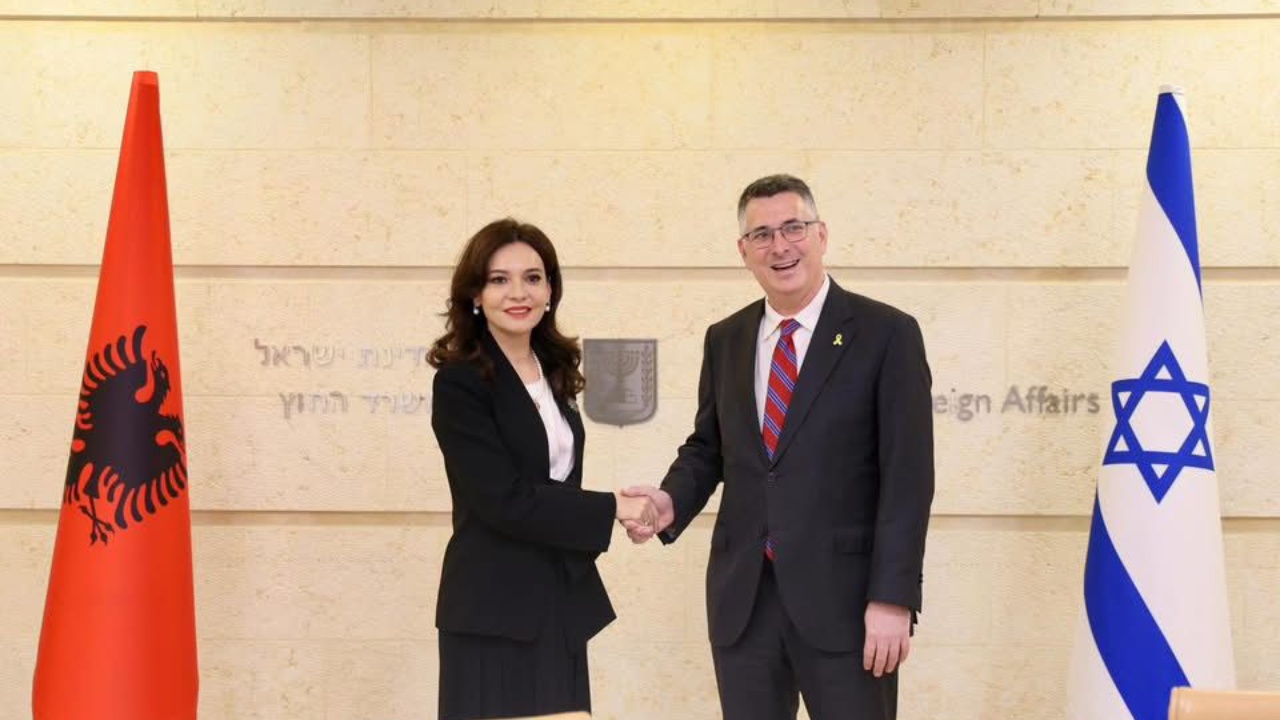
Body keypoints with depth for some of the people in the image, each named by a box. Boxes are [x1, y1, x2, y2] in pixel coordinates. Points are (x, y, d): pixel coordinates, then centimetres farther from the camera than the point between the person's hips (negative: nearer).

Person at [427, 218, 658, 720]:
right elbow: (505, 500, -18)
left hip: (560, 601, 7)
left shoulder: (553, 372, 11)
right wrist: (612, 509, -12)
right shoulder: (460, 382, -12)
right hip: (495, 607, -7)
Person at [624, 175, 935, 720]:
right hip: (742, 599, 5)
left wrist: (893, 598, -15)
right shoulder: (725, 339, 11)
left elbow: (907, 477, -8)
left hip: (843, 597, -4)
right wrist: (673, 501, -3)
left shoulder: (886, 334, -4)